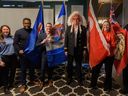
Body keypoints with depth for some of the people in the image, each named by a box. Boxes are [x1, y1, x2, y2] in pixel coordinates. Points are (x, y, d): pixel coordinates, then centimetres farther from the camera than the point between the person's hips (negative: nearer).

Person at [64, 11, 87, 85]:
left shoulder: (83, 28, 1)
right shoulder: (69, 28, 2)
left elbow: (85, 39, 2)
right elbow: (66, 39, 1)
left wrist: (85, 49, -2)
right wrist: (66, 49, -3)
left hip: (79, 50, 0)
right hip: (70, 50, 1)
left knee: (79, 65, 10)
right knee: (70, 65, 11)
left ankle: (79, 79, 24)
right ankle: (69, 78, 28)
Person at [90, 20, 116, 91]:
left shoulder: (112, 34, -3)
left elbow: (114, 44, -6)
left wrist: (110, 46, -26)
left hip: (109, 55, -2)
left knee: (108, 71, 8)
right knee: (95, 69, 5)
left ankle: (107, 86, 27)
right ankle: (93, 84, 25)